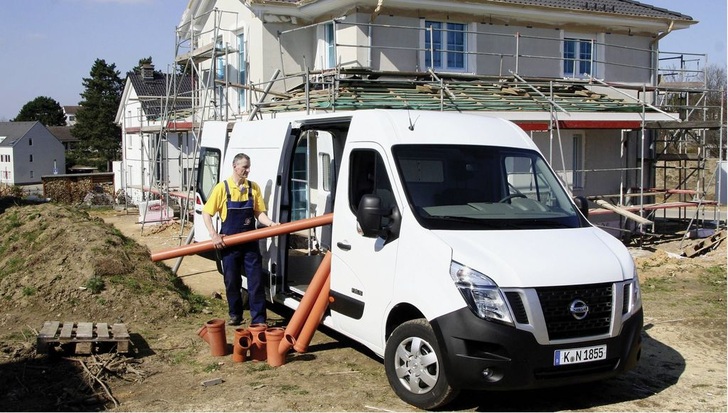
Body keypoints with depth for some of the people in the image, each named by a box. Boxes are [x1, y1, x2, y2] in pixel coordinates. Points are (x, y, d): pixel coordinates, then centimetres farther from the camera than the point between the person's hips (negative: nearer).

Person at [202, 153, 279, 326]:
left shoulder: (254, 188, 2)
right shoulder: (222, 188, -6)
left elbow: (259, 213, 3)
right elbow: (206, 213, -3)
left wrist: (270, 223, -17)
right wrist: (214, 235, -13)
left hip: (250, 242, 2)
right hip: (229, 243, -1)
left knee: (256, 281, 1)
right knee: (232, 281, 10)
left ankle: (259, 320, 6)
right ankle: (235, 315, 27)